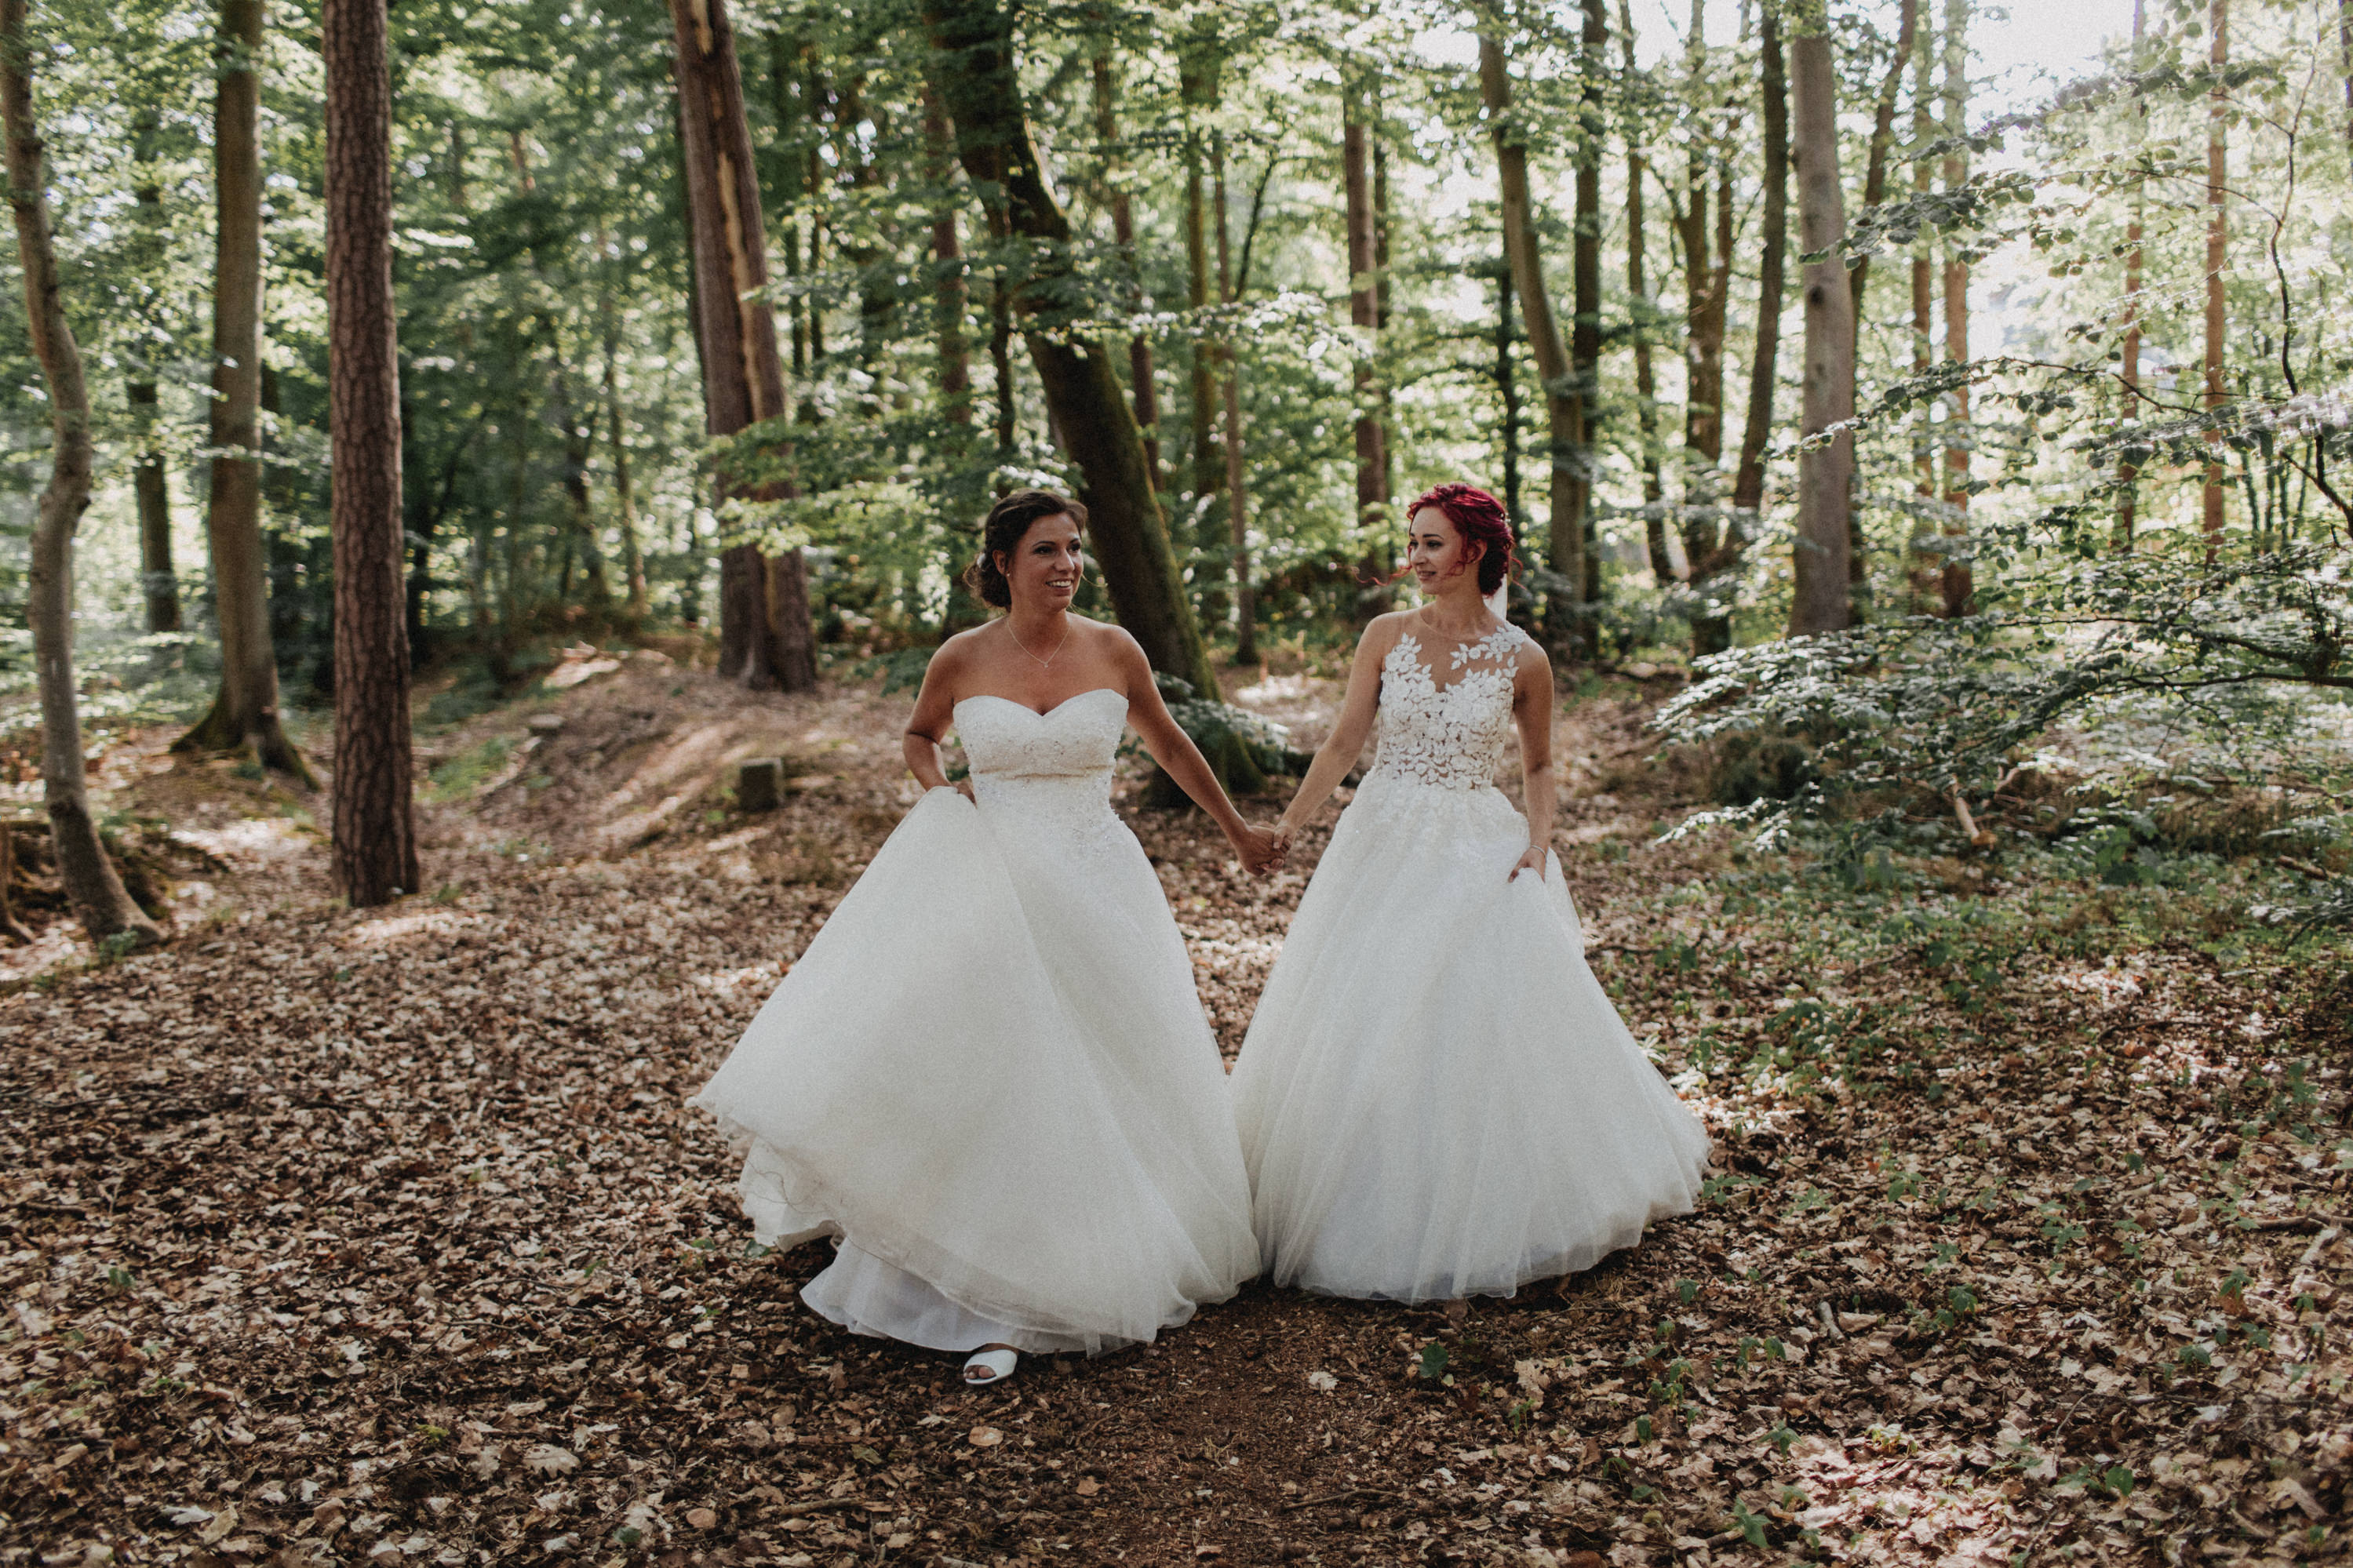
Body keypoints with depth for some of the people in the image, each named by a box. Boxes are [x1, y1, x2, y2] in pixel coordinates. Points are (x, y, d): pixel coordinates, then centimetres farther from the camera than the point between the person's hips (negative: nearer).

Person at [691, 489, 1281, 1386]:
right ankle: (993, 1305, 7)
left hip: (1092, 884, 1)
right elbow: (918, 736, 18)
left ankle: (1099, 1273, 23)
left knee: (1101, 1083, 6)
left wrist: (1238, 830, 23)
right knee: (984, 1080, -2)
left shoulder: (1114, 651, -1)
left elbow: (1168, 745, 15)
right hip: (989, 885, -1)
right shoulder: (962, 659, -2)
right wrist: (940, 793, -3)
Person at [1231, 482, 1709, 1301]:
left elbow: (1539, 765, 10)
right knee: (1360, 1034, 4)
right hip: (1383, 845, 2)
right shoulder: (1386, 636, 0)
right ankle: (1381, 1221, 22)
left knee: (1485, 1034, 1)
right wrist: (1288, 824, -11)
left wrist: (1538, 843, -5)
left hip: (1479, 856, -2)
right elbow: (1342, 745, 0)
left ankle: (1473, 1223, 21)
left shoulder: (1522, 659, -3)